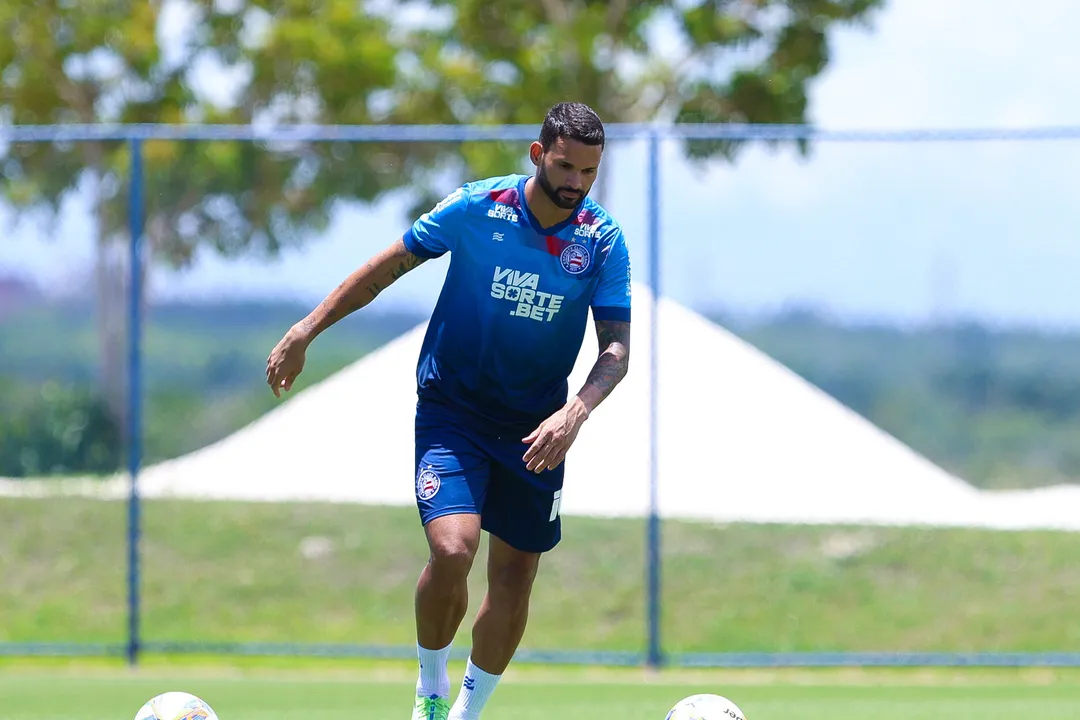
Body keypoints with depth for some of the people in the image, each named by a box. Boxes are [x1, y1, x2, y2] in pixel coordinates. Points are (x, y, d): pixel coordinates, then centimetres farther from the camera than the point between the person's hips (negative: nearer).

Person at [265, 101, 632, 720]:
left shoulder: (603, 241, -8)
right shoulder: (476, 208, -13)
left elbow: (617, 349, -11)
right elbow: (388, 268, -1)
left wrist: (574, 413, -29)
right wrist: (306, 332, -1)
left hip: (536, 425, 3)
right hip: (452, 408, -3)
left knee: (515, 576, 5)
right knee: (452, 550, -22)